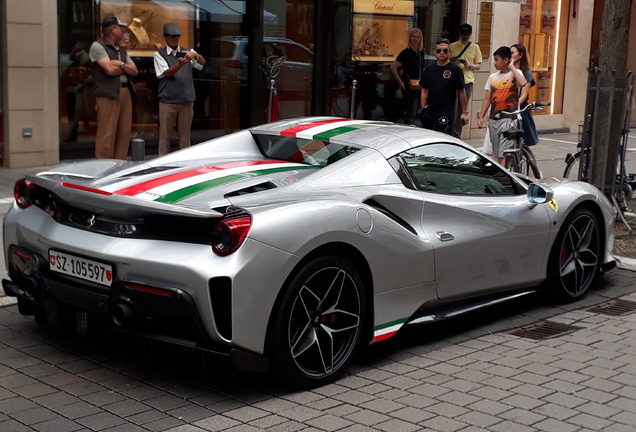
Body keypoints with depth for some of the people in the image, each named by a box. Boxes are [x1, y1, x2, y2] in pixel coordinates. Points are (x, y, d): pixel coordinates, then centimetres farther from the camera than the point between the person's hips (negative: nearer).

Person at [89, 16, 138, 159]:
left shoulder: (122, 50, 22)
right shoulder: (98, 46, -1)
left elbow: (134, 71, 14)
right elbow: (110, 69, -11)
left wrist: (121, 65, -5)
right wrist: (125, 68, 6)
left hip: (125, 92, 7)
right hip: (108, 93, -7)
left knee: (124, 132, 4)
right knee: (107, 133, -9)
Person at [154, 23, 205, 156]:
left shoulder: (187, 52, 12)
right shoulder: (159, 54, 5)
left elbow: (202, 62, -7)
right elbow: (167, 73, -9)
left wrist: (195, 55, -30)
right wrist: (181, 64, -28)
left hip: (186, 100, 2)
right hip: (167, 101, -2)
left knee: (185, 134, 6)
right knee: (165, 135, 0)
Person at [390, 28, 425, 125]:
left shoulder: (421, 52, 8)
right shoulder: (406, 53, -12)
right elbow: (393, 67, -13)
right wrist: (400, 82, -14)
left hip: (418, 87, 7)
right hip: (408, 86, -7)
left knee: (414, 110, 13)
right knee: (411, 111, -9)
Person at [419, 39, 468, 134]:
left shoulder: (455, 70, -3)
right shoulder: (429, 69, 10)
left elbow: (461, 92, -2)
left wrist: (465, 112, -3)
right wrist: (423, 108, 6)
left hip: (445, 113, -5)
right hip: (428, 112, 5)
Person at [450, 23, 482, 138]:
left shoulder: (475, 48, 8)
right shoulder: (452, 46, 6)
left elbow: (479, 66, 9)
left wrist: (470, 66, -12)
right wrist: (453, 63, -12)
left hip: (468, 81, 1)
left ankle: (457, 135, 13)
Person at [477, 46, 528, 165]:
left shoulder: (515, 74, -2)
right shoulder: (492, 77, 13)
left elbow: (522, 83, -25)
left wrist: (512, 67, -15)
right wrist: (481, 117, 9)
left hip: (508, 119, -6)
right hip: (494, 120, 6)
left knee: (504, 155, -12)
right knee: (497, 155, 9)